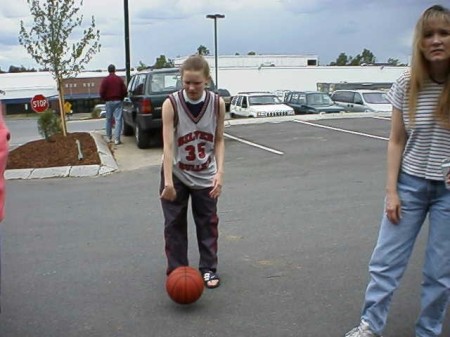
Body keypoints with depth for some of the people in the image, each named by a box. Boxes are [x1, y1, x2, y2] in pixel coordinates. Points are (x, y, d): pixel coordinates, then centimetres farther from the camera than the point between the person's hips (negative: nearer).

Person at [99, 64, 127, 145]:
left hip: (109, 102, 0)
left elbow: (101, 92, -6)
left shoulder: (105, 80, -3)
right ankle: (117, 139, -11)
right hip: (118, 102, 0)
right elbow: (124, 91, 1)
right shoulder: (119, 79, 1)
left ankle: (109, 137, 22)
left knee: (109, 120, 14)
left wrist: (105, 99, 11)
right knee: (118, 120, -3)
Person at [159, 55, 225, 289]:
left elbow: (219, 141, -4)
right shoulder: (171, 104, -20)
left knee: (208, 223, 10)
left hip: (205, 176, 2)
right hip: (176, 175, -1)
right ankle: (175, 271, 20)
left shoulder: (217, 103, -13)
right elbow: (168, 145, -23)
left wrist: (219, 172, -13)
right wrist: (168, 182, -28)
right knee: (174, 224, 6)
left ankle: (209, 269, 26)